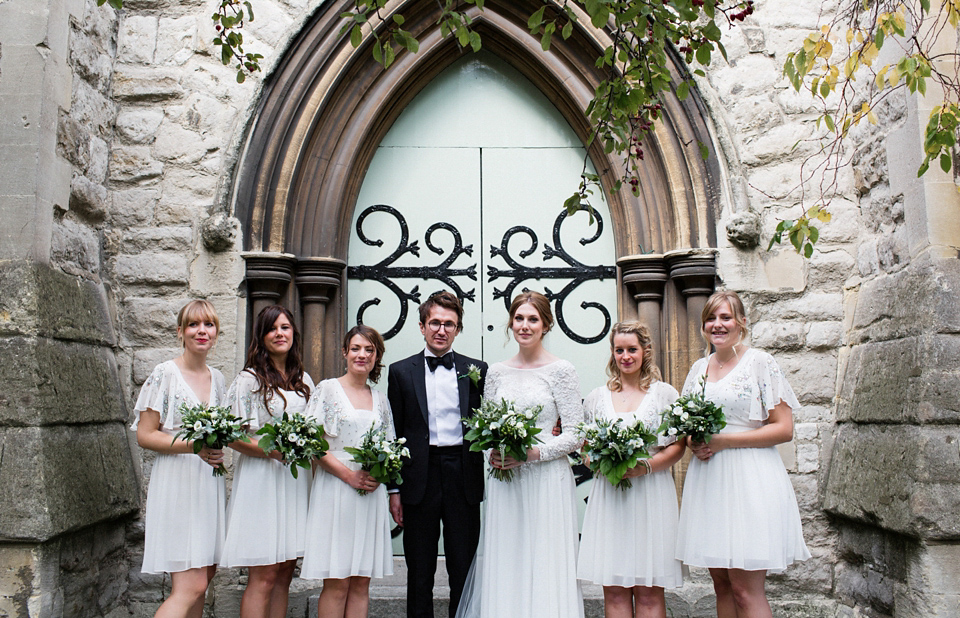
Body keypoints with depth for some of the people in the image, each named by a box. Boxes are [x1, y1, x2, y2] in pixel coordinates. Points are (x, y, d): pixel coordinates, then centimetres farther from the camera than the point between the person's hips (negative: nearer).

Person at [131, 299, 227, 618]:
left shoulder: (217, 377, 12)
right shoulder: (165, 374, -7)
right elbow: (145, 435, -9)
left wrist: (217, 450, 3)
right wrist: (194, 446, -20)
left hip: (209, 483, 7)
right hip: (177, 482, -7)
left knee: (204, 576, 9)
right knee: (191, 586, -11)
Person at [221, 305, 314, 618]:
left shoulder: (303, 380, 14)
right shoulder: (249, 379, -3)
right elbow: (233, 437, -8)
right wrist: (272, 450, -19)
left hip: (296, 480, 6)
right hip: (262, 479, -5)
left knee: (284, 574, 8)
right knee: (263, 577, -5)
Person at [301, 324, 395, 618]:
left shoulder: (380, 399, 14)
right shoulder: (328, 389, 1)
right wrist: (349, 475, -13)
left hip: (372, 494, 4)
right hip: (336, 491, -4)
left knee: (361, 582, 5)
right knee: (337, 583, -5)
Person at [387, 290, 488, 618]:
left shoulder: (476, 370, 6)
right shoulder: (401, 371, 6)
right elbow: (394, 434, 5)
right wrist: (394, 489, 2)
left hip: (463, 477, 0)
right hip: (420, 478, 0)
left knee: (464, 572, 7)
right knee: (419, 573, 10)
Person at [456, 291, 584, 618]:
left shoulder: (561, 370, -3)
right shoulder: (496, 371, 9)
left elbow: (575, 435, -5)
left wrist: (535, 452, -16)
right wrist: (492, 453, -5)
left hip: (546, 480, -3)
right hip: (504, 482, 4)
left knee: (544, 564, -1)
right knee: (503, 566, 6)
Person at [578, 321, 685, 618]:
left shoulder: (665, 393, 6)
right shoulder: (597, 397, 13)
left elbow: (678, 446, 2)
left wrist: (646, 466, -14)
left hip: (651, 494, -2)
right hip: (608, 495, 2)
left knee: (649, 590, -1)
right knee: (614, 589, 2)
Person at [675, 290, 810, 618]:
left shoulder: (760, 362, -3)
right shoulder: (699, 368, 14)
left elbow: (784, 429, -9)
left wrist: (723, 441, -14)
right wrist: (694, 442, -1)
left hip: (749, 478, -6)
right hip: (708, 479, 6)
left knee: (745, 588, -7)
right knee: (721, 583, 9)